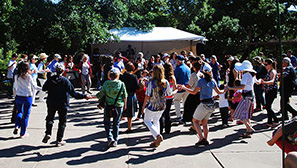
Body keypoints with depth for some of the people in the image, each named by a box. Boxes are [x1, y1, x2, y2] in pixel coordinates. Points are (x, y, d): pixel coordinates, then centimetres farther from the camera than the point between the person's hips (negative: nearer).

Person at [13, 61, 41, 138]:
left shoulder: (16, 76, -2)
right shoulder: (28, 77, -13)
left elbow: (15, 87, 9)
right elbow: (34, 87, -9)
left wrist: (14, 95, 25)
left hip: (18, 96, 3)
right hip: (27, 97, -3)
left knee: (19, 112, 24)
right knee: (26, 115, 8)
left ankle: (17, 126, 1)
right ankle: (22, 133, 12)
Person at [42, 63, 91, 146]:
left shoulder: (50, 79, -7)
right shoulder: (65, 81, -15)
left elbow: (44, 88, 7)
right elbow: (73, 93, -15)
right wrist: (84, 96, -8)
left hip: (51, 104, 2)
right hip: (62, 105, -2)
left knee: (50, 118, 23)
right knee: (62, 122, 10)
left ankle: (48, 133, 3)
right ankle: (59, 140, 11)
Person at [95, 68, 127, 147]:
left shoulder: (106, 83, -7)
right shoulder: (121, 84, -7)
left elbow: (101, 94, -1)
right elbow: (125, 96, 0)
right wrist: (125, 104, 15)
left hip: (108, 105, 0)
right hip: (119, 105, 1)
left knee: (107, 122, 15)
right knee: (116, 123, 12)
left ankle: (110, 137, -1)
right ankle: (115, 141, 15)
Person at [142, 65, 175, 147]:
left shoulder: (151, 82, -18)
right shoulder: (166, 82, -7)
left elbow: (147, 96, -16)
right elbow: (170, 95, 1)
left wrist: (143, 106, -6)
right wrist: (176, 91, 22)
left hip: (152, 106, -4)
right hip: (162, 106, 5)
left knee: (147, 120, 16)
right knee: (156, 120, 24)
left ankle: (158, 135, -3)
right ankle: (157, 140, 23)